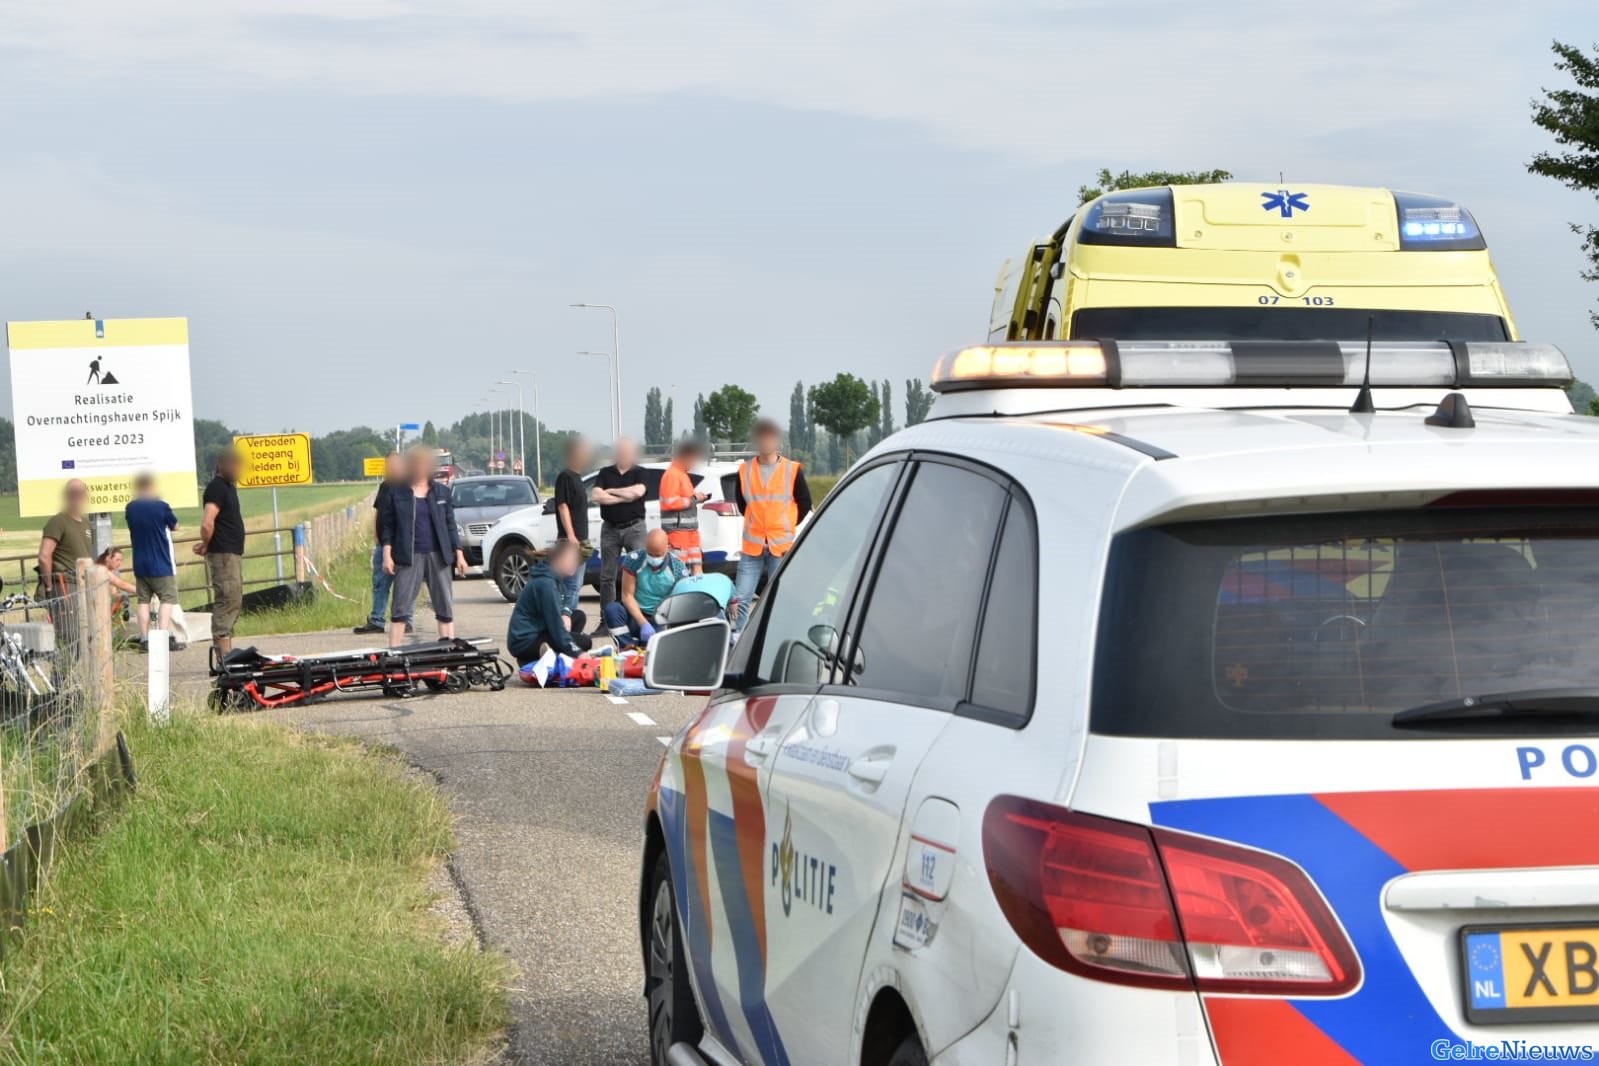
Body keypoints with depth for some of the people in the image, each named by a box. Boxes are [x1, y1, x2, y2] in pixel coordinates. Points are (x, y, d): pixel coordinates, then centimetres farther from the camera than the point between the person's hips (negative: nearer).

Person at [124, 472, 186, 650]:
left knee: (144, 600, 8)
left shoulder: (130, 508, 2)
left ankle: (145, 638, 4)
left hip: (139, 564, 5)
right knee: (167, 599, -2)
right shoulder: (161, 506, -12)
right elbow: (175, 526, 2)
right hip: (161, 565, -5)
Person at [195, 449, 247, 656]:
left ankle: (226, 651, 17)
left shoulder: (229, 486, 18)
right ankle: (223, 652, -14)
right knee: (228, 600, -12)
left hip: (234, 553, 10)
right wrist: (207, 545, -8)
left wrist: (206, 545, 12)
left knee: (234, 602, 13)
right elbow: (207, 524, -24)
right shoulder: (217, 487, -14)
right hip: (223, 554, -10)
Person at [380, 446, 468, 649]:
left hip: (438, 556, 2)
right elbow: (387, 525, 4)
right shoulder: (397, 493, 3)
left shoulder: (442, 492, 10)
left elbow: (450, 525, 12)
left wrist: (459, 555, 7)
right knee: (401, 605, -4)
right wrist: (387, 554, -5)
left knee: (445, 604, 3)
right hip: (408, 557, -2)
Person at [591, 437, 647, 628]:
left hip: (634, 528, -2)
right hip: (610, 528, 2)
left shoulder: (639, 472, 5)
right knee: (607, 577, 4)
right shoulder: (605, 473, 9)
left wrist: (611, 492, -6)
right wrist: (624, 497, -8)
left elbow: (638, 491, -16)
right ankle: (606, 620, 9)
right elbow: (595, 496, -6)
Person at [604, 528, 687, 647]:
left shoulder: (678, 569, -8)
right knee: (611, 608, -30)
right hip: (636, 616, 0)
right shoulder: (633, 560, -9)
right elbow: (627, 595, -10)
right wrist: (644, 624, -23)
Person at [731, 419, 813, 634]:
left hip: (781, 545, -2)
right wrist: (755, 522, 12)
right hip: (752, 546, 2)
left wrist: (788, 526, 5)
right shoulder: (745, 470, 5)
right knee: (741, 598, -3)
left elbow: (805, 503, 7)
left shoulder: (792, 470, -1)